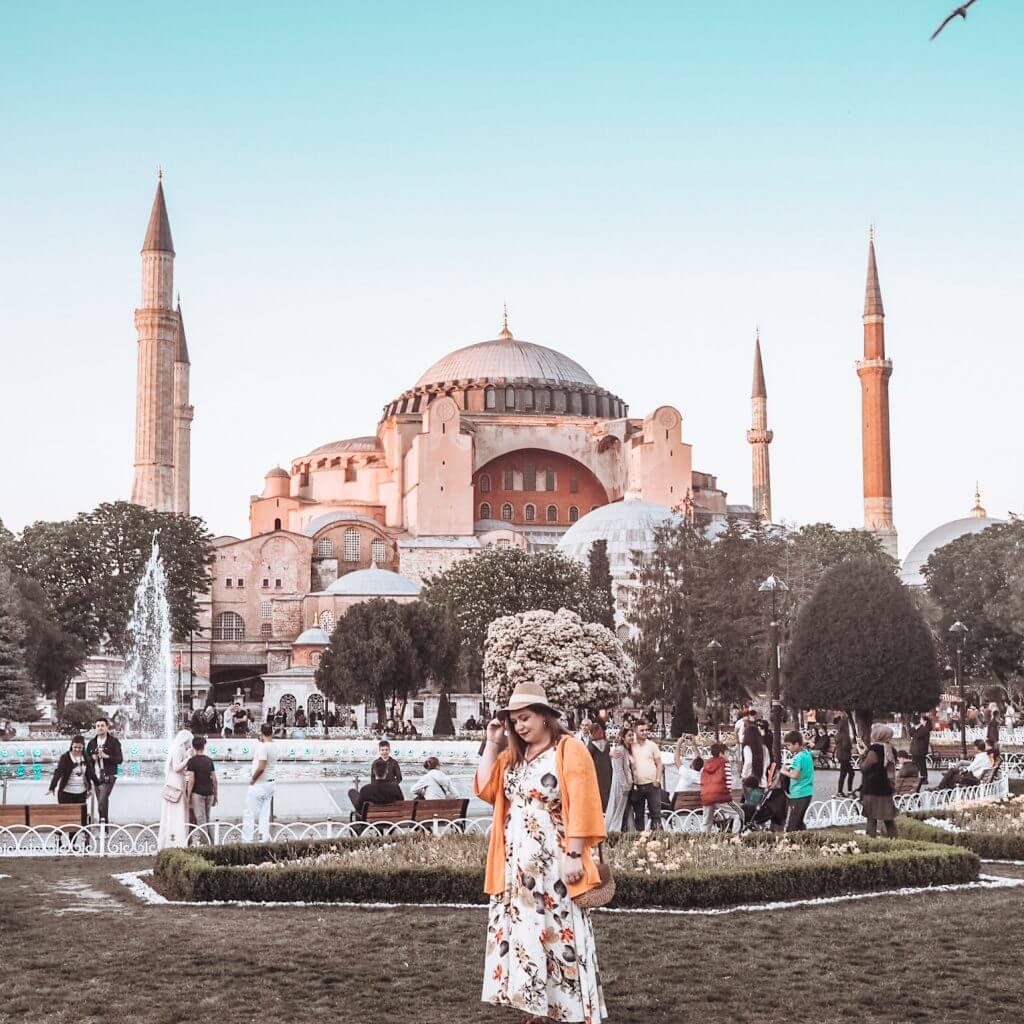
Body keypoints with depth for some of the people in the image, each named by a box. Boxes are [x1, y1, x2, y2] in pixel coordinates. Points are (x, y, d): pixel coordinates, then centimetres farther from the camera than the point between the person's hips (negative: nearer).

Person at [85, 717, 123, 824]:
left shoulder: (114, 741, 0)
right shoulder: (92, 742, 12)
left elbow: (120, 759, -5)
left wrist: (107, 756, -18)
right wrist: (92, 757, -7)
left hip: (108, 777, -5)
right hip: (96, 777, 5)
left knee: (102, 801, -20)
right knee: (101, 802, 10)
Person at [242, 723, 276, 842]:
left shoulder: (263, 746, -18)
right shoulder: (273, 747, 8)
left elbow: (261, 767, -25)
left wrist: (252, 779, -11)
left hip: (259, 784, -8)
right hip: (270, 783, 8)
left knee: (249, 814, -3)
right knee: (265, 814, 12)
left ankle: (246, 840, -3)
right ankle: (265, 838, 8)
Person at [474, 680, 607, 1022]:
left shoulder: (569, 750, -7)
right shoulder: (513, 756, 14)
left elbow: (580, 807, -12)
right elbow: (485, 789, 5)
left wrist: (574, 855, -18)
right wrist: (491, 743, 1)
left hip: (554, 865, -7)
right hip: (516, 865, 7)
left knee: (560, 935, -6)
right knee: (525, 935, 6)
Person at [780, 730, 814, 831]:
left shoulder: (798, 757, -17)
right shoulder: (807, 754, 11)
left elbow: (795, 775, -26)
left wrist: (784, 772, -10)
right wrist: (790, 769, 10)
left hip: (798, 794, -9)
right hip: (808, 792, 9)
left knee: (790, 825, -6)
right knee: (799, 822, 17)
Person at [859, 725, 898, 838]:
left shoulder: (874, 751, -17)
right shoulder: (889, 751, 6)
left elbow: (864, 768, -10)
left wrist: (864, 754, -1)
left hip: (872, 790, -7)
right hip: (887, 789, 7)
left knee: (872, 817, 0)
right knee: (889, 818, 11)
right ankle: (893, 837, 10)